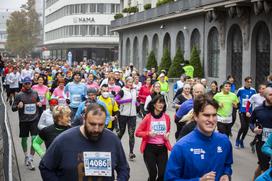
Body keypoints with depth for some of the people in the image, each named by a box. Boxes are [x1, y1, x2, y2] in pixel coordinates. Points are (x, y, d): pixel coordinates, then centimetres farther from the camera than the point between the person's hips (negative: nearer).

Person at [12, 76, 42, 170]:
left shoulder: (35, 93, 4)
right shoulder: (19, 95, -4)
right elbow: (13, 108, -2)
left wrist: (39, 104, -2)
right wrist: (18, 106, -23)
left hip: (34, 119, 1)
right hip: (23, 120, -1)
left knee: (35, 139, -9)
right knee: (24, 139, 14)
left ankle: (30, 159, -2)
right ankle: (26, 156, 36)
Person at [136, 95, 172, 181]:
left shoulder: (167, 117, 1)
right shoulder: (148, 117, -8)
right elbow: (138, 133, -3)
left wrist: (167, 135, -2)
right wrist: (148, 133, -20)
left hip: (162, 148, 3)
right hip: (150, 148, -3)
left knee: (163, 173, -6)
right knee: (153, 174, -7)